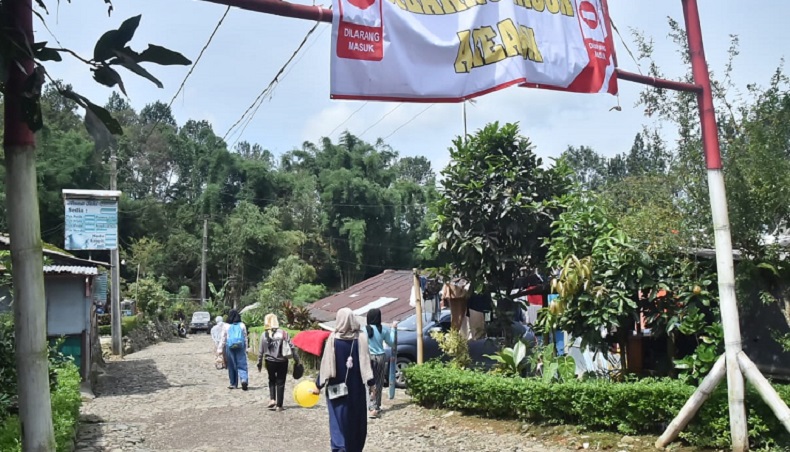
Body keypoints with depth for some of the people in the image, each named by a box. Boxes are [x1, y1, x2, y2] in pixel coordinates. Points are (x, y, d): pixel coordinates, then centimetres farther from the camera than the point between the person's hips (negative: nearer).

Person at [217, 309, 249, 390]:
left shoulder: (226, 326, 0)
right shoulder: (242, 325, 4)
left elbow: (223, 339, 4)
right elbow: (245, 338, 7)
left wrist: (220, 349, 10)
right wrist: (245, 348, 14)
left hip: (229, 347, 0)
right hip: (240, 347, 0)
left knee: (232, 366, 8)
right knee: (242, 365, 0)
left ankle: (233, 384, 13)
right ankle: (244, 379, -22)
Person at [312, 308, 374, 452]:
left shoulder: (333, 339, -9)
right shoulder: (361, 339, -5)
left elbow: (326, 363, -7)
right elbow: (366, 362, -7)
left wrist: (319, 385, 0)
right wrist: (371, 383, -2)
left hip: (337, 387, -2)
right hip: (357, 387, 2)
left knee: (339, 421, 2)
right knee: (357, 421, 16)